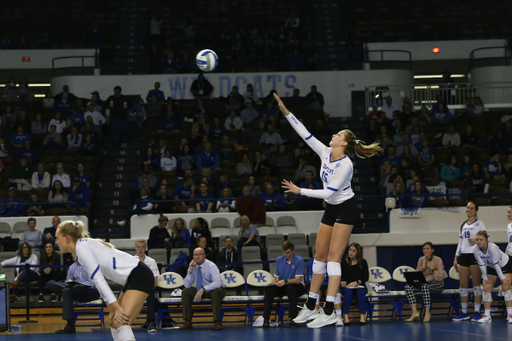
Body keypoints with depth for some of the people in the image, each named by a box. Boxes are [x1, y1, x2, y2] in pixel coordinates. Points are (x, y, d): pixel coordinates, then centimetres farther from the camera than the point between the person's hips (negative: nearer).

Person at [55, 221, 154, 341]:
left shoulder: (81, 246, -11)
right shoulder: (85, 246, 18)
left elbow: (99, 279, -17)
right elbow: (99, 281, 19)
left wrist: (116, 307, -19)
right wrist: (112, 309, 13)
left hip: (139, 276, -10)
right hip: (131, 279, 10)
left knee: (121, 324, -22)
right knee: (115, 326, 13)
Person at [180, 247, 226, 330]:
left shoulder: (211, 266, -21)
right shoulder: (193, 266, -5)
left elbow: (217, 283, -35)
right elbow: (187, 285, -6)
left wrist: (203, 289, -44)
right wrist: (190, 271, -20)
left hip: (215, 290, -5)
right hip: (202, 290, 5)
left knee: (215, 291, -39)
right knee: (185, 291, -14)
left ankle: (217, 322, -35)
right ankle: (188, 322, -13)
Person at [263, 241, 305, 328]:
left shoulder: (299, 260, -11)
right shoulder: (279, 260, 6)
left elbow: (298, 280, -19)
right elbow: (277, 276, 11)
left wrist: (285, 281, -35)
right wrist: (275, 279, -15)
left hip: (297, 287, -4)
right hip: (283, 288, 5)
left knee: (290, 288, -39)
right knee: (269, 289, -24)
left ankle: (294, 319, -36)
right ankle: (266, 319, -22)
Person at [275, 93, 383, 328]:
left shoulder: (346, 165, -23)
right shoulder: (325, 153, -2)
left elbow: (329, 192, -24)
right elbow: (305, 134, -1)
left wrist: (300, 191, -21)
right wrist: (286, 112, -6)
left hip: (345, 209, -8)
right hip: (330, 209, 8)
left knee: (333, 257, -13)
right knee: (320, 256, 8)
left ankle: (329, 312, -16)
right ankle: (310, 306, 13)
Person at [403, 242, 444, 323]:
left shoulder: (438, 260, -7)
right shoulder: (421, 260, 7)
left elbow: (440, 278, -12)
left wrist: (432, 268, -19)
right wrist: (421, 269, -7)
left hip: (436, 285, -5)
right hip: (423, 283, 5)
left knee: (425, 286, -39)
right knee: (408, 287, -21)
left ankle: (427, 313, -31)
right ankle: (414, 311, -28)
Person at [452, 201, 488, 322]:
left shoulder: (479, 224, 0)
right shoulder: (463, 225, 18)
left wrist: (476, 240, -21)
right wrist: (456, 257, 17)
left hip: (475, 255, -6)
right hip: (463, 256, 6)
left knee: (476, 284, -4)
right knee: (463, 285, 3)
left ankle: (477, 312, 0)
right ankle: (464, 312, 9)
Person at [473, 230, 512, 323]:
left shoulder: (493, 247, -37)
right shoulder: (475, 249, -22)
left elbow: (496, 264, -32)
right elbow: (482, 264, -14)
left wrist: (502, 278, -25)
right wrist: (486, 278, -10)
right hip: (491, 267, 5)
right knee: (487, 288, -5)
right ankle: (487, 316, 0)